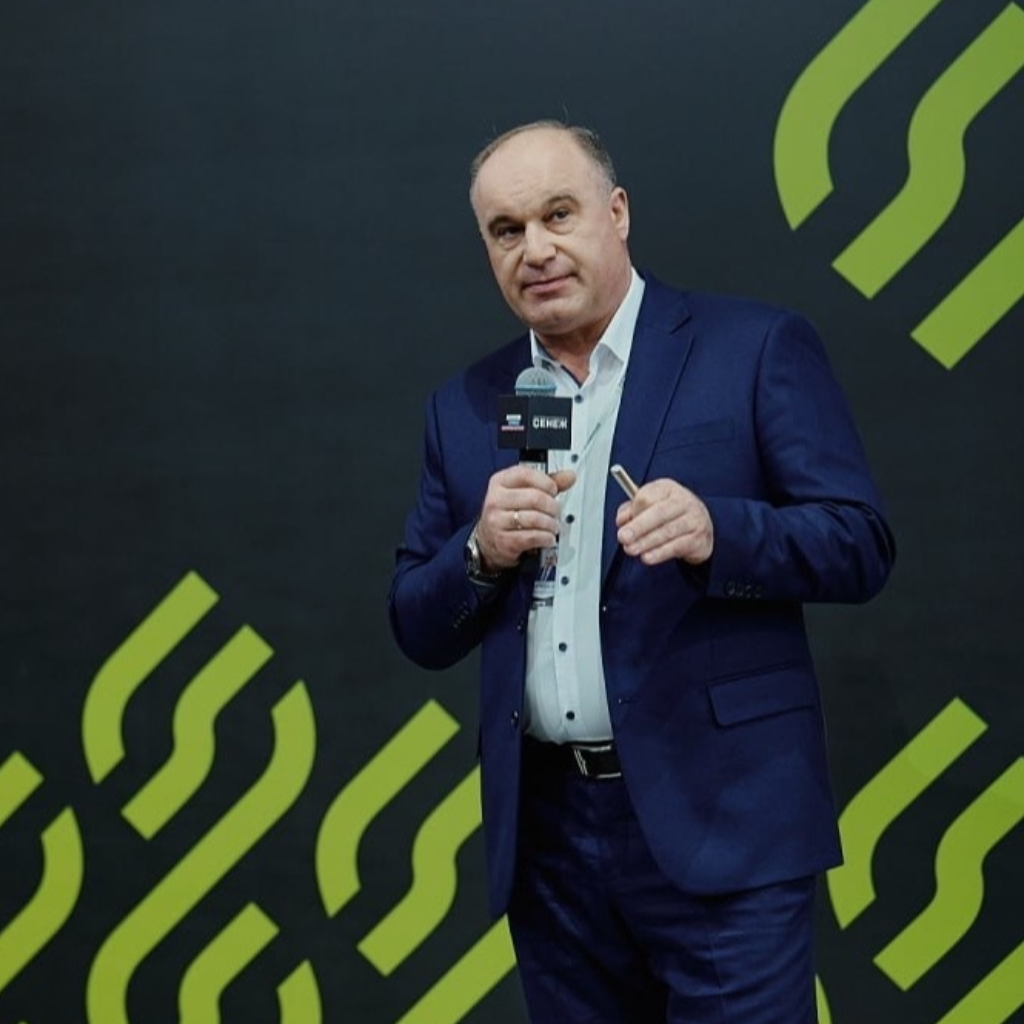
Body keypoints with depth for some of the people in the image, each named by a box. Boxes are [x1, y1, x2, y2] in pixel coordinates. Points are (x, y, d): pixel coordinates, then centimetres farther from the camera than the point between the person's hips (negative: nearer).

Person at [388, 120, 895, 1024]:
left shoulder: (757, 350, -1)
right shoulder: (465, 407, 12)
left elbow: (862, 545, -5)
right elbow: (419, 632, 12)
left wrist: (715, 532, -22)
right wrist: (481, 551, -9)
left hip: (718, 820, -4)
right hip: (546, 833, 4)